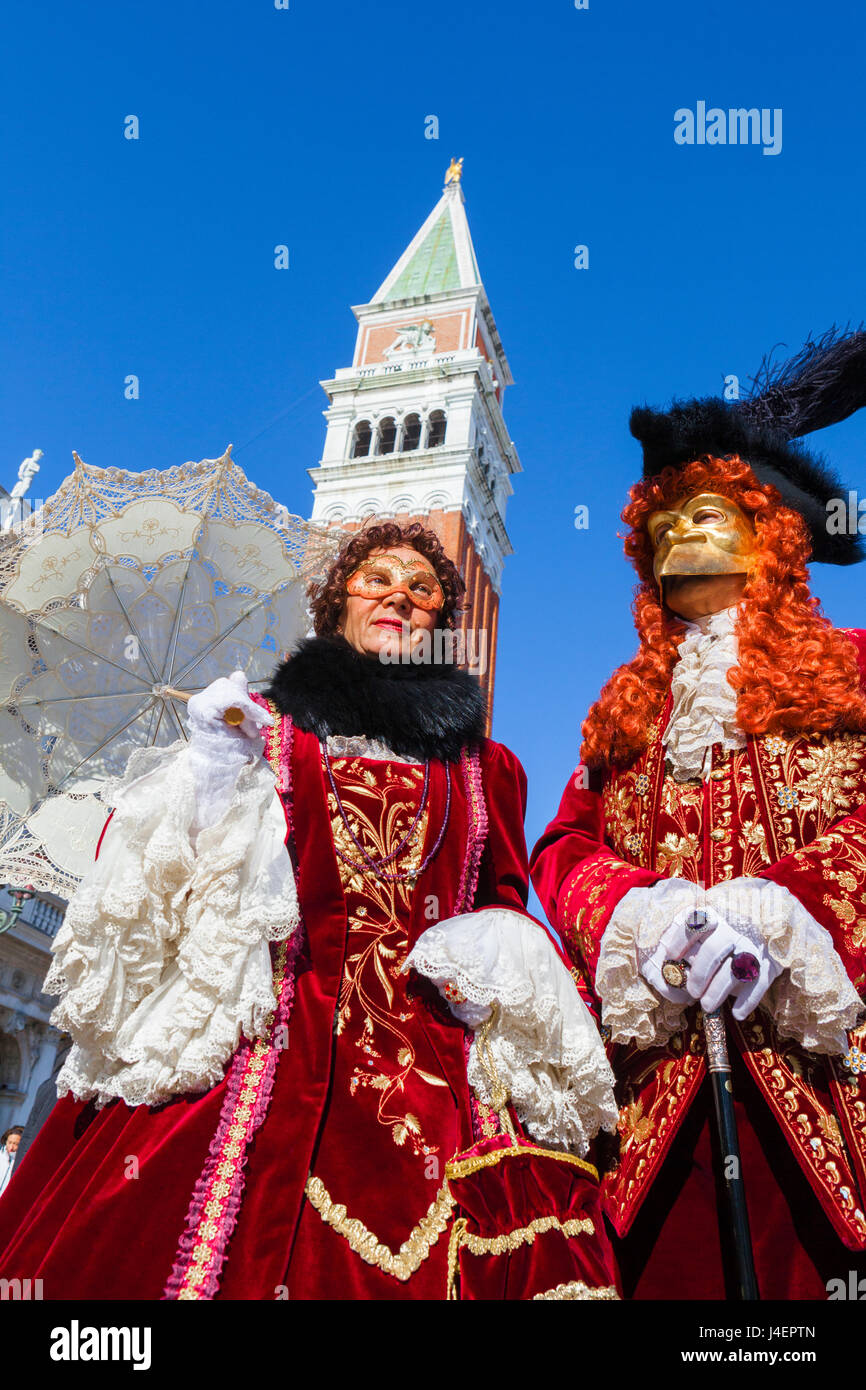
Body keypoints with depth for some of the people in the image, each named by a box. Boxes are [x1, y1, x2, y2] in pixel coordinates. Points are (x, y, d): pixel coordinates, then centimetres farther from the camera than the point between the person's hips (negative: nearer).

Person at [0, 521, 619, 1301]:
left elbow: (508, 901, 17)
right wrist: (207, 771, -7)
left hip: (429, 1074, 2)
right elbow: (160, 887, 9)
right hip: (262, 1051, -1)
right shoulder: (262, 727, 13)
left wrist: (495, 955, -4)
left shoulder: (485, 769, 17)